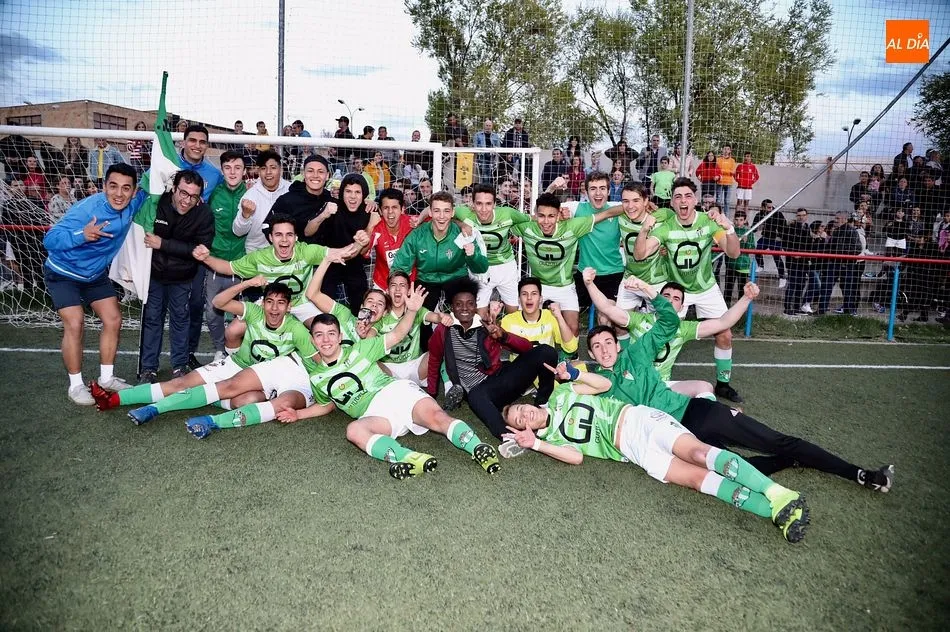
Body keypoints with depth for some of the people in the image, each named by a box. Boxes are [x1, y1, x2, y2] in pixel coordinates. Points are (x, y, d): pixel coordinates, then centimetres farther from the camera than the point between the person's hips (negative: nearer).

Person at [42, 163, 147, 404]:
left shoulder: (132, 204, -16)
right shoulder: (86, 209, -33)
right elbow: (49, 240, -34)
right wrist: (82, 235, -53)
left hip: (96, 274, 6)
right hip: (63, 273, -6)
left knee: (113, 320, 5)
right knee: (75, 324, -16)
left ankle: (106, 378, 20)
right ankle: (76, 385, 0)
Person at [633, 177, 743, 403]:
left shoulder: (709, 222, -18)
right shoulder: (665, 227, -19)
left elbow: (733, 253, -24)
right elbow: (639, 255, -26)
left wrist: (729, 229, -44)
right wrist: (644, 230, -44)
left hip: (706, 289, 1)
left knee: (725, 336, -2)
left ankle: (723, 384, 19)